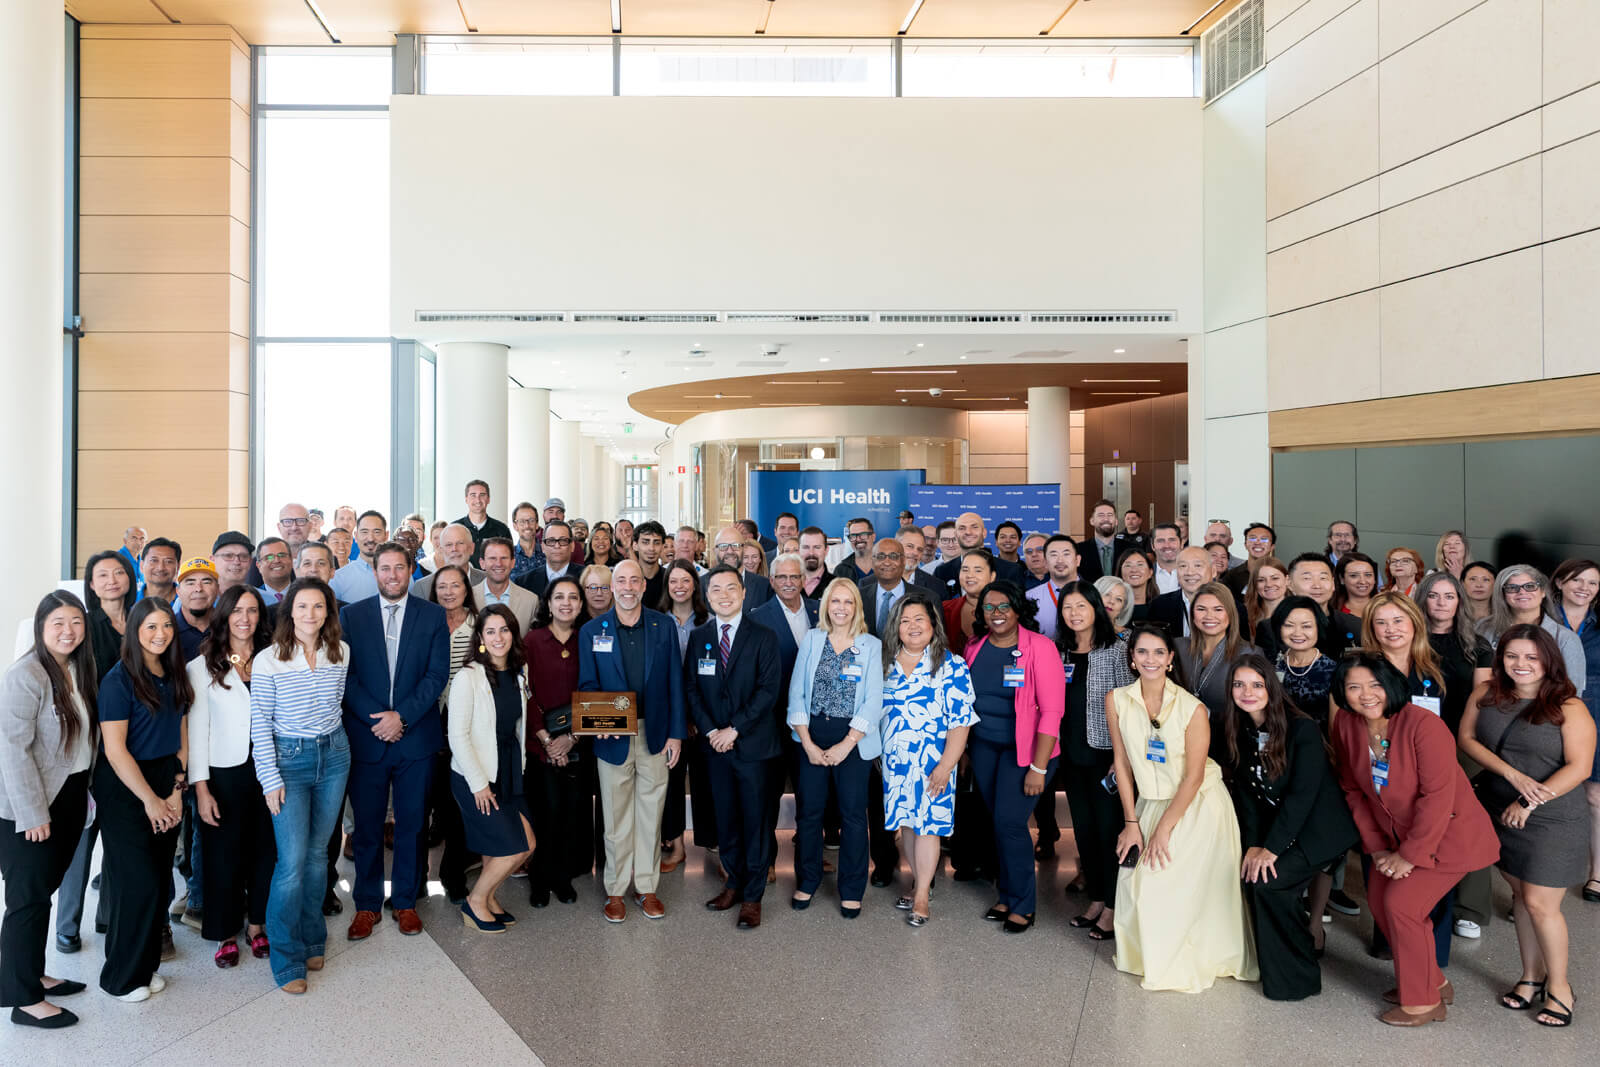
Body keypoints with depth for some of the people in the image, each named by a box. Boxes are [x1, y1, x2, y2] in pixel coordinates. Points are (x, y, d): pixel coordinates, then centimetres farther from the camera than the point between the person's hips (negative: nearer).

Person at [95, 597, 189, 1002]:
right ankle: (122, 976, 14)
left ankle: (146, 965, 24)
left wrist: (176, 791, 0)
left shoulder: (175, 676, 7)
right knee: (137, 881, -3)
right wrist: (149, 799, -12)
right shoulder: (119, 679, -12)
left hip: (166, 789, 6)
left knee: (160, 880, 8)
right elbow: (115, 748, -14)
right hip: (125, 789, -6)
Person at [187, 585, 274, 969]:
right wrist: (201, 788, -8)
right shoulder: (202, 666, -2)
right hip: (223, 773, -2)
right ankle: (226, 934, 22)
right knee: (224, 854, 6)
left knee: (264, 850, 8)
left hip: (267, 769, 2)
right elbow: (196, 729, -3)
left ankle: (256, 926, 25)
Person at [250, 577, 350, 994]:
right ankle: (287, 960, 6)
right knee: (292, 861, -7)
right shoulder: (268, 660, -10)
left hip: (334, 756, 4)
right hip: (288, 760, -3)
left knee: (318, 853, 12)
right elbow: (259, 721, -7)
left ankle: (312, 940, 28)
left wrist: (332, 740, 12)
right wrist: (270, 779, -10)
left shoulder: (341, 652, 0)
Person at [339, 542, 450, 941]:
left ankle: (405, 902, 23)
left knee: (411, 825, 9)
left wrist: (401, 716, -12)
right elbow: (347, 675, -1)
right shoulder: (351, 615, 4)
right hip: (366, 738, 0)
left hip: (416, 736, 0)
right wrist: (378, 718, -12)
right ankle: (367, 905, 22)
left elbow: (437, 674, -3)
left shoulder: (433, 615, 3)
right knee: (366, 826, 8)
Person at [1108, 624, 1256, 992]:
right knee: (1136, 880, 0)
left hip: (1198, 805, -3)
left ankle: (1182, 964, 17)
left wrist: (1164, 828, -15)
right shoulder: (1116, 701, -7)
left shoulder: (1192, 708, -18)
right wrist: (1131, 822, -4)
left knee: (1187, 887, -6)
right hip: (1151, 802, 4)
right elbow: (1122, 763, -2)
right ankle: (1144, 954, 24)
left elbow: (1194, 776, -15)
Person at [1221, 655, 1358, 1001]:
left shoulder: (1303, 729, -19)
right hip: (1274, 830, 6)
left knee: (1263, 879, -22)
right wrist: (1253, 843, -11)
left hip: (1318, 831, -6)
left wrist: (1271, 848, -23)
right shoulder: (1237, 731, 0)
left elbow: (1303, 794, -22)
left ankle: (1295, 977, -5)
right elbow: (1243, 791, 0)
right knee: (1249, 870, -14)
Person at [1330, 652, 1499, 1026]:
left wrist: (1410, 854, -21)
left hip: (1450, 834, -7)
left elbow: (1438, 796, -26)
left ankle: (1423, 1002, 8)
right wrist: (1376, 847, -3)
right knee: (1379, 901, 8)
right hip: (1397, 835, 7)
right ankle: (1433, 981, 31)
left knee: (1401, 903, -12)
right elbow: (1353, 790, 1)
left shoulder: (1424, 725, -27)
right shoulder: (1346, 724, -8)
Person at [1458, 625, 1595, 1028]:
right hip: (1501, 815, 4)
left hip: (1553, 820, -4)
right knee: (1520, 896, 15)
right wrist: (1512, 774, -16)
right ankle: (1531, 977, 30)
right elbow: (1467, 739, -3)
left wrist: (1530, 802, -19)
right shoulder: (1486, 695, 0)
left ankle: (1559, 986, 20)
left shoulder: (1568, 708, -12)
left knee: (1540, 904, -1)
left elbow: (1579, 766, -16)